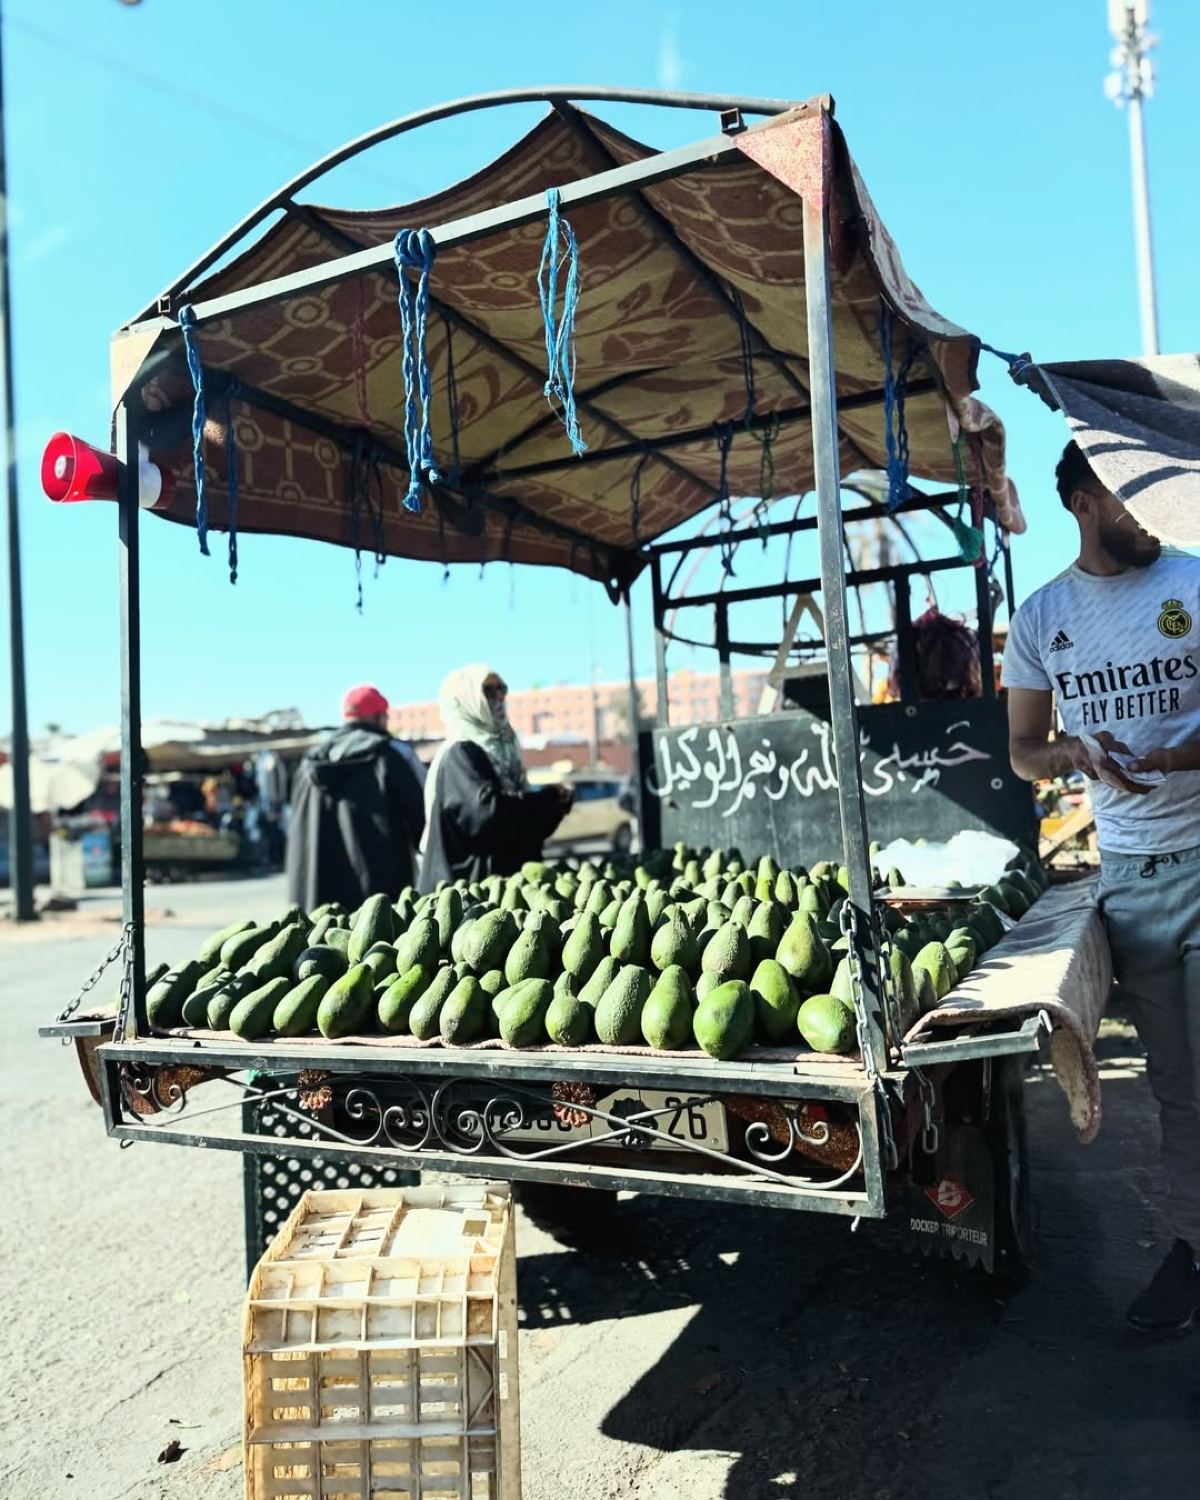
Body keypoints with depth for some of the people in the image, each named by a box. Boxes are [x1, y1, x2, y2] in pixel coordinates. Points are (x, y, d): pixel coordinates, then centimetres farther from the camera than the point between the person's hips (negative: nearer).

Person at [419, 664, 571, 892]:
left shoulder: (500, 747, 15)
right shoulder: (458, 755, -10)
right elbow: (488, 810, -26)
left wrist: (554, 804, 0)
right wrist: (550, 797, -14)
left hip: (509, 876, 9)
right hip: (472, 884, -9)